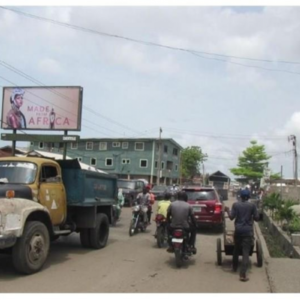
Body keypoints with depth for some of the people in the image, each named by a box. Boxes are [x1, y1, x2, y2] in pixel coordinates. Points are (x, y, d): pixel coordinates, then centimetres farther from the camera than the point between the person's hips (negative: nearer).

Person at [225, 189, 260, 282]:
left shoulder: (235, 205, -2)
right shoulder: (252, 205, -3)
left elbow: (231, 217, -4)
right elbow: (257, 218, -1)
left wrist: (228, 211, 13)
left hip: (238, 230, 2)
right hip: (248, 231, -2)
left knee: (236, 249, 21)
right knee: (246, 252, -4)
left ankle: (234, 267, 37)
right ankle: (243, 274, -11)